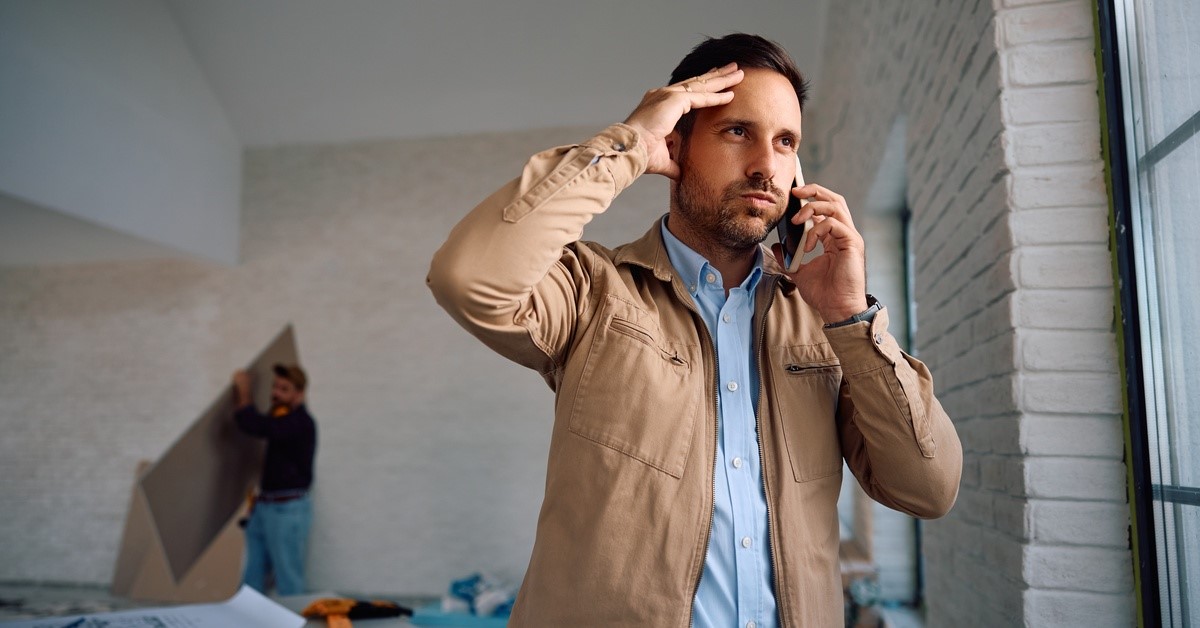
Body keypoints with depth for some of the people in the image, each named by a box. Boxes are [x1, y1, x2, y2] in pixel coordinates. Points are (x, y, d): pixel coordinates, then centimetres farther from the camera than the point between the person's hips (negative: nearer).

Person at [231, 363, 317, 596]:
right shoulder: (279, 420, 14)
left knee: (288, 582, -3)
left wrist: (244, 391, -13)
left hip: (288, 509, -9)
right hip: (263, 507, 9)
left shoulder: (300, 423, -16)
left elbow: (254, 425, -25)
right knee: (252, 578, 12)